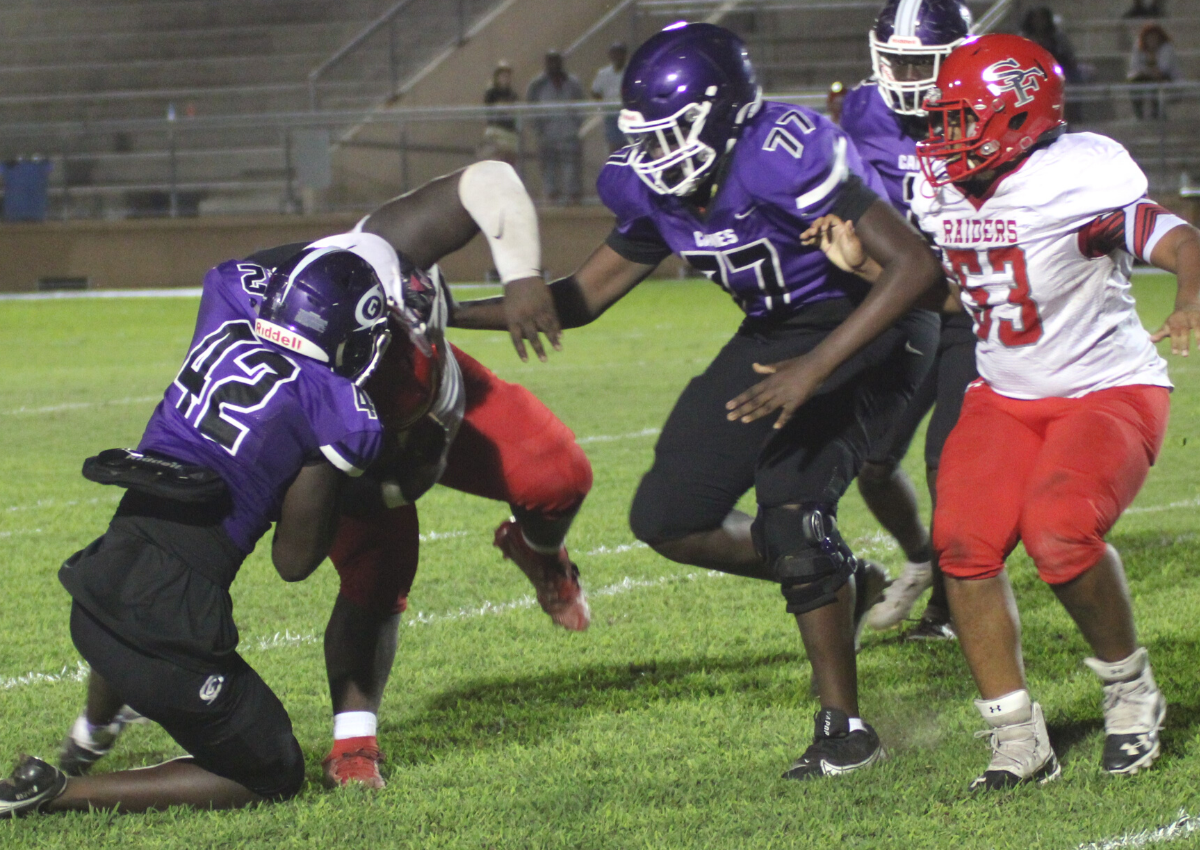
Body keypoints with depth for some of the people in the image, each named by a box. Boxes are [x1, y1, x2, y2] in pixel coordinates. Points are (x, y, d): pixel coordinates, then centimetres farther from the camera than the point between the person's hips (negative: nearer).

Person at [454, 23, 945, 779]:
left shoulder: (784, 159, -31)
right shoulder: (659, 191, -6)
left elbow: (917, 264, -34)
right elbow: (584, 298, 8)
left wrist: (814, 368, -39)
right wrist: (441, 314, -1)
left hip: (866, 327, -8)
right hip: (776, 333, 8)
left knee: (789, 498, -24)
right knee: (668, 519, 1)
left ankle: (844, 729, -11)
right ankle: (844, 587, 21)